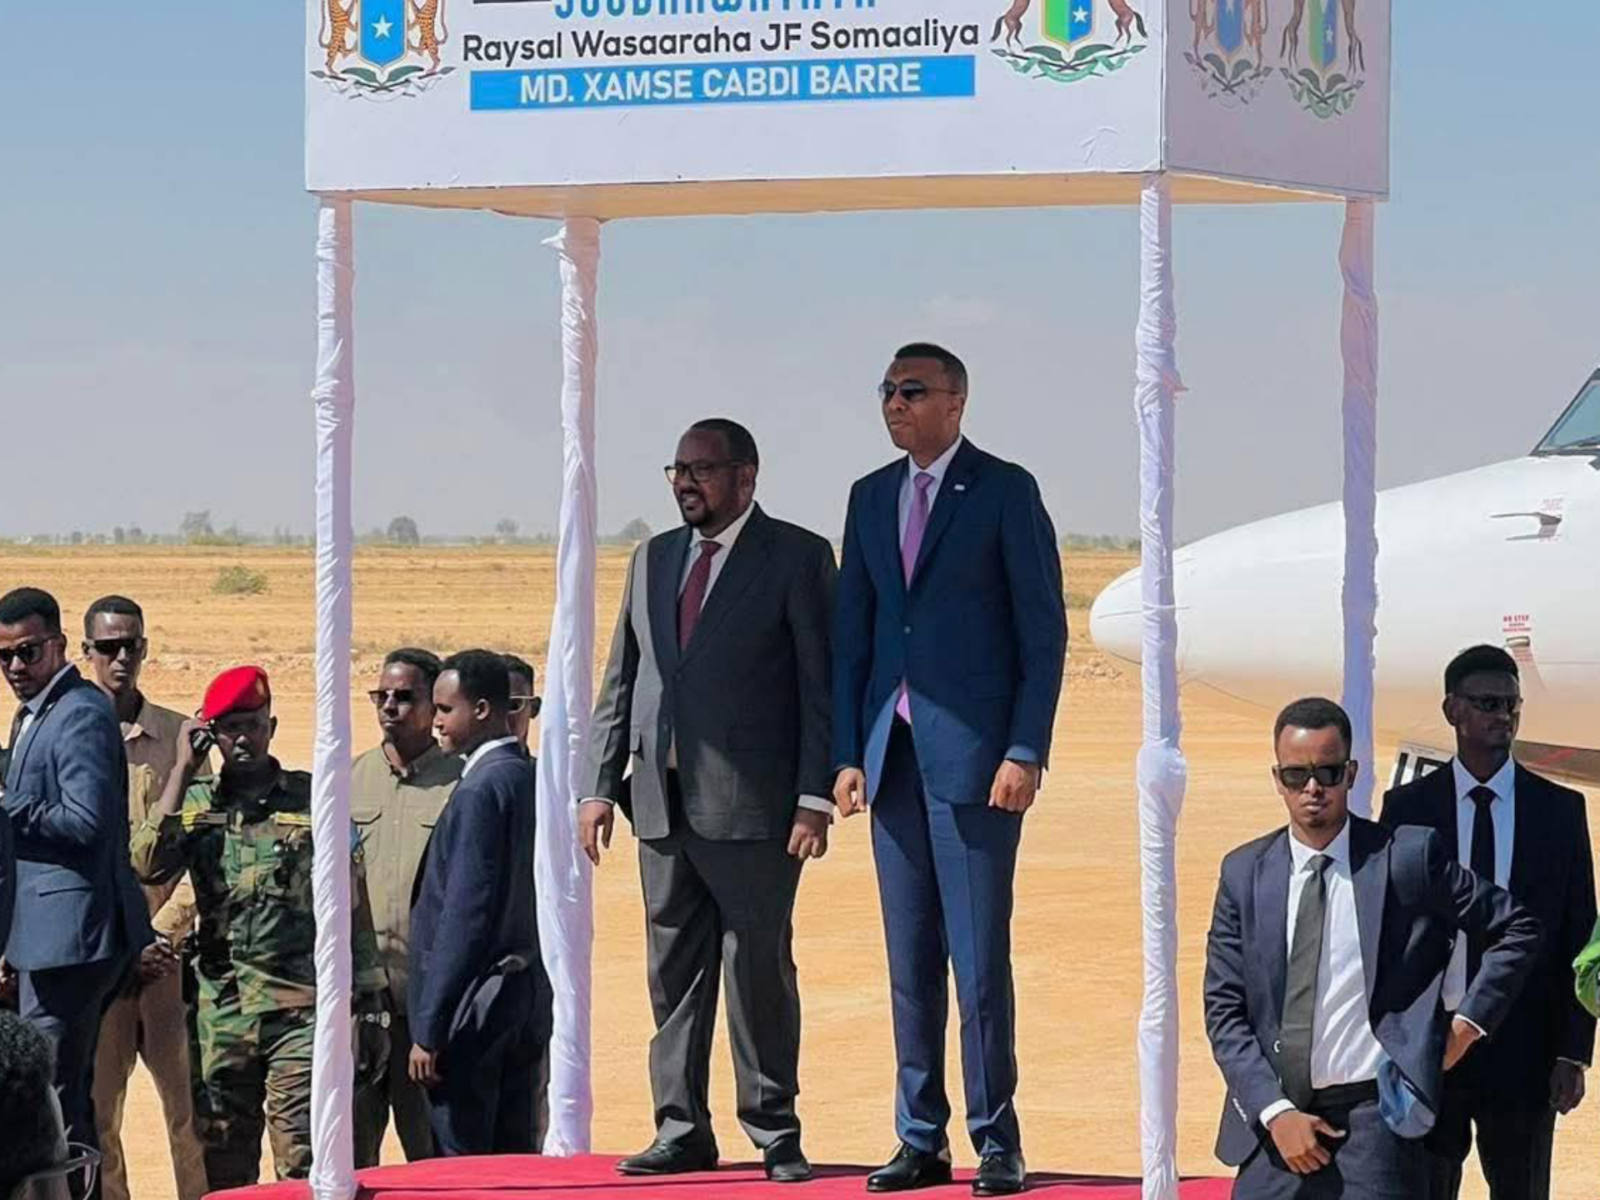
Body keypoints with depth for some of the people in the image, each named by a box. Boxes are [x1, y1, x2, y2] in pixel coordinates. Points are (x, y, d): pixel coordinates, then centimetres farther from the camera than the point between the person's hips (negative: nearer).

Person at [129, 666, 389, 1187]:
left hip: (302, 1011, -3)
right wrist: (183, 769, -5)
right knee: (222, 1170, 6)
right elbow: (148, 864, -9)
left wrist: (370, 1007, 3)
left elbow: (353, 908, 7)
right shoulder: (195, 802, 11)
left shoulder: (315, 800, 5)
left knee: (302, 1170, -9)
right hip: (221, 1014, 3)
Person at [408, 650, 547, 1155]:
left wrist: (429, 1031, -17)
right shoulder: (530, 778, 12)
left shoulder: (481, 790, -15)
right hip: (524, 999, 9)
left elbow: (465, 915, -19)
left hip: (474, 1012, -9)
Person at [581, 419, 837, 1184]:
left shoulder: (797, 557, 0)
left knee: (760, 970, -4)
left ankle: (774, 1133, 4)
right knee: (674, 973, 6)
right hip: (663, 803, 6)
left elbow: (821, 682, -5)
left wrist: (816, 796, -12)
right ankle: (681, 1129, 11)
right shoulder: (652, 560, 17)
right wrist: (599, 785, 9)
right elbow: (620, 683, 18)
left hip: (753, 805, -5)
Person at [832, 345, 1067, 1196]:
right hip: (892, 754, 5)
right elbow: (852, 635, 15)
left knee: (980, 957, -6)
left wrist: (1025, 753, -11)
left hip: (972, 752, -5)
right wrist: (848, 753, 8)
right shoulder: (871, 497, 14)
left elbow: (1044, 631, -5)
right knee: (909, 959, 7)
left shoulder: (1005, 491, -2)